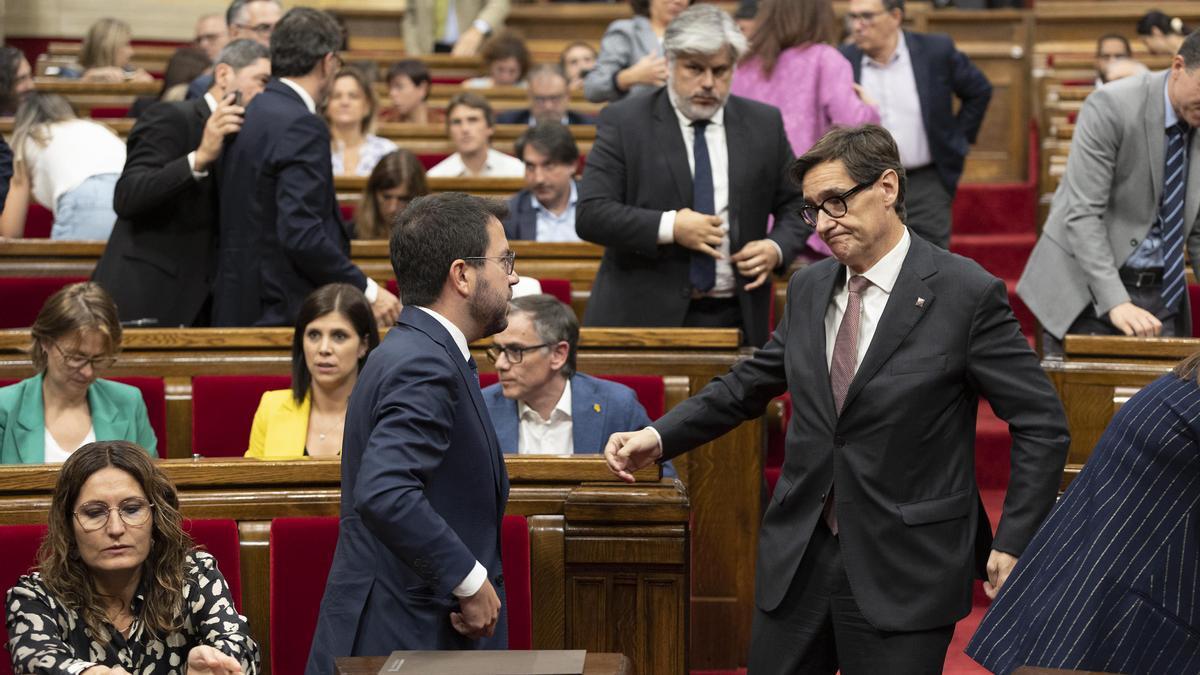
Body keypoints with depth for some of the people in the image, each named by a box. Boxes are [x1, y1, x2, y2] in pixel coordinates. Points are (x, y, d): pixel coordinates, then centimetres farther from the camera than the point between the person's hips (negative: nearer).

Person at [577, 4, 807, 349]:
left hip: (736, 319, 3)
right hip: (644, 315, -2)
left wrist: (777, 248, -4)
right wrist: (669, 227, -17)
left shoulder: (764, 123, 9)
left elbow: (796, 205, 16)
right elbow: (590, 215, -7)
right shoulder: (624, 122, 0)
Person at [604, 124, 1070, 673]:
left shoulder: (967, 294, -9)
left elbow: (1042, 425, -7)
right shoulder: (808, 289, 9)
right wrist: (659, 438, 5)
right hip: (798, 562, 5)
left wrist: (1013, 545, -11)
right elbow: (747, 386, 18)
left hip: (905, 570, -5)